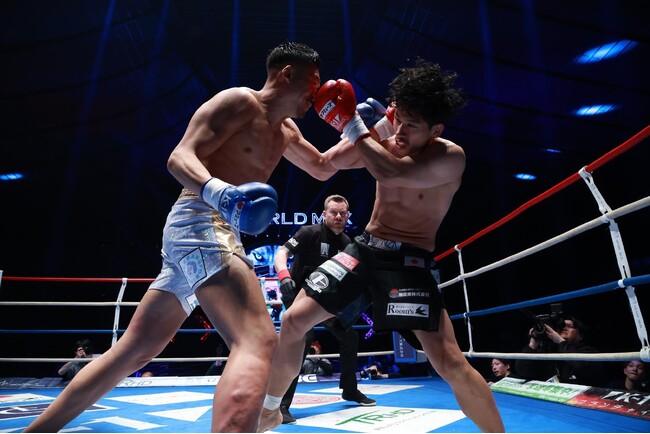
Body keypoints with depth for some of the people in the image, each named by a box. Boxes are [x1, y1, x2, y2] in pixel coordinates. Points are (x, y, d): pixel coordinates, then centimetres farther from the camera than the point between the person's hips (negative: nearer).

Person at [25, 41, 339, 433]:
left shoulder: (285, 130, 24)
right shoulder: (240, 101, -2)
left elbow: (323, 168, 35)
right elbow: (180, 157, -13)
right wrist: (219, 192, -33)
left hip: (196, 233, 10)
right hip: (201, 223, -10)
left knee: (132, 350, 15)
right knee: (259, 342, -26)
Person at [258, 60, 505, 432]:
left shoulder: (450, 157, -15)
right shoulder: (384, 140, 4)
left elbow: (390, 174, -31)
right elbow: (331, 161, 3)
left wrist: (352, 125, -22)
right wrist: (373, 125, -8)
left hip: (410, 261, -5)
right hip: (364, 249, 5)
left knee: (450, 362, -15)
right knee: (293, 321, -1)